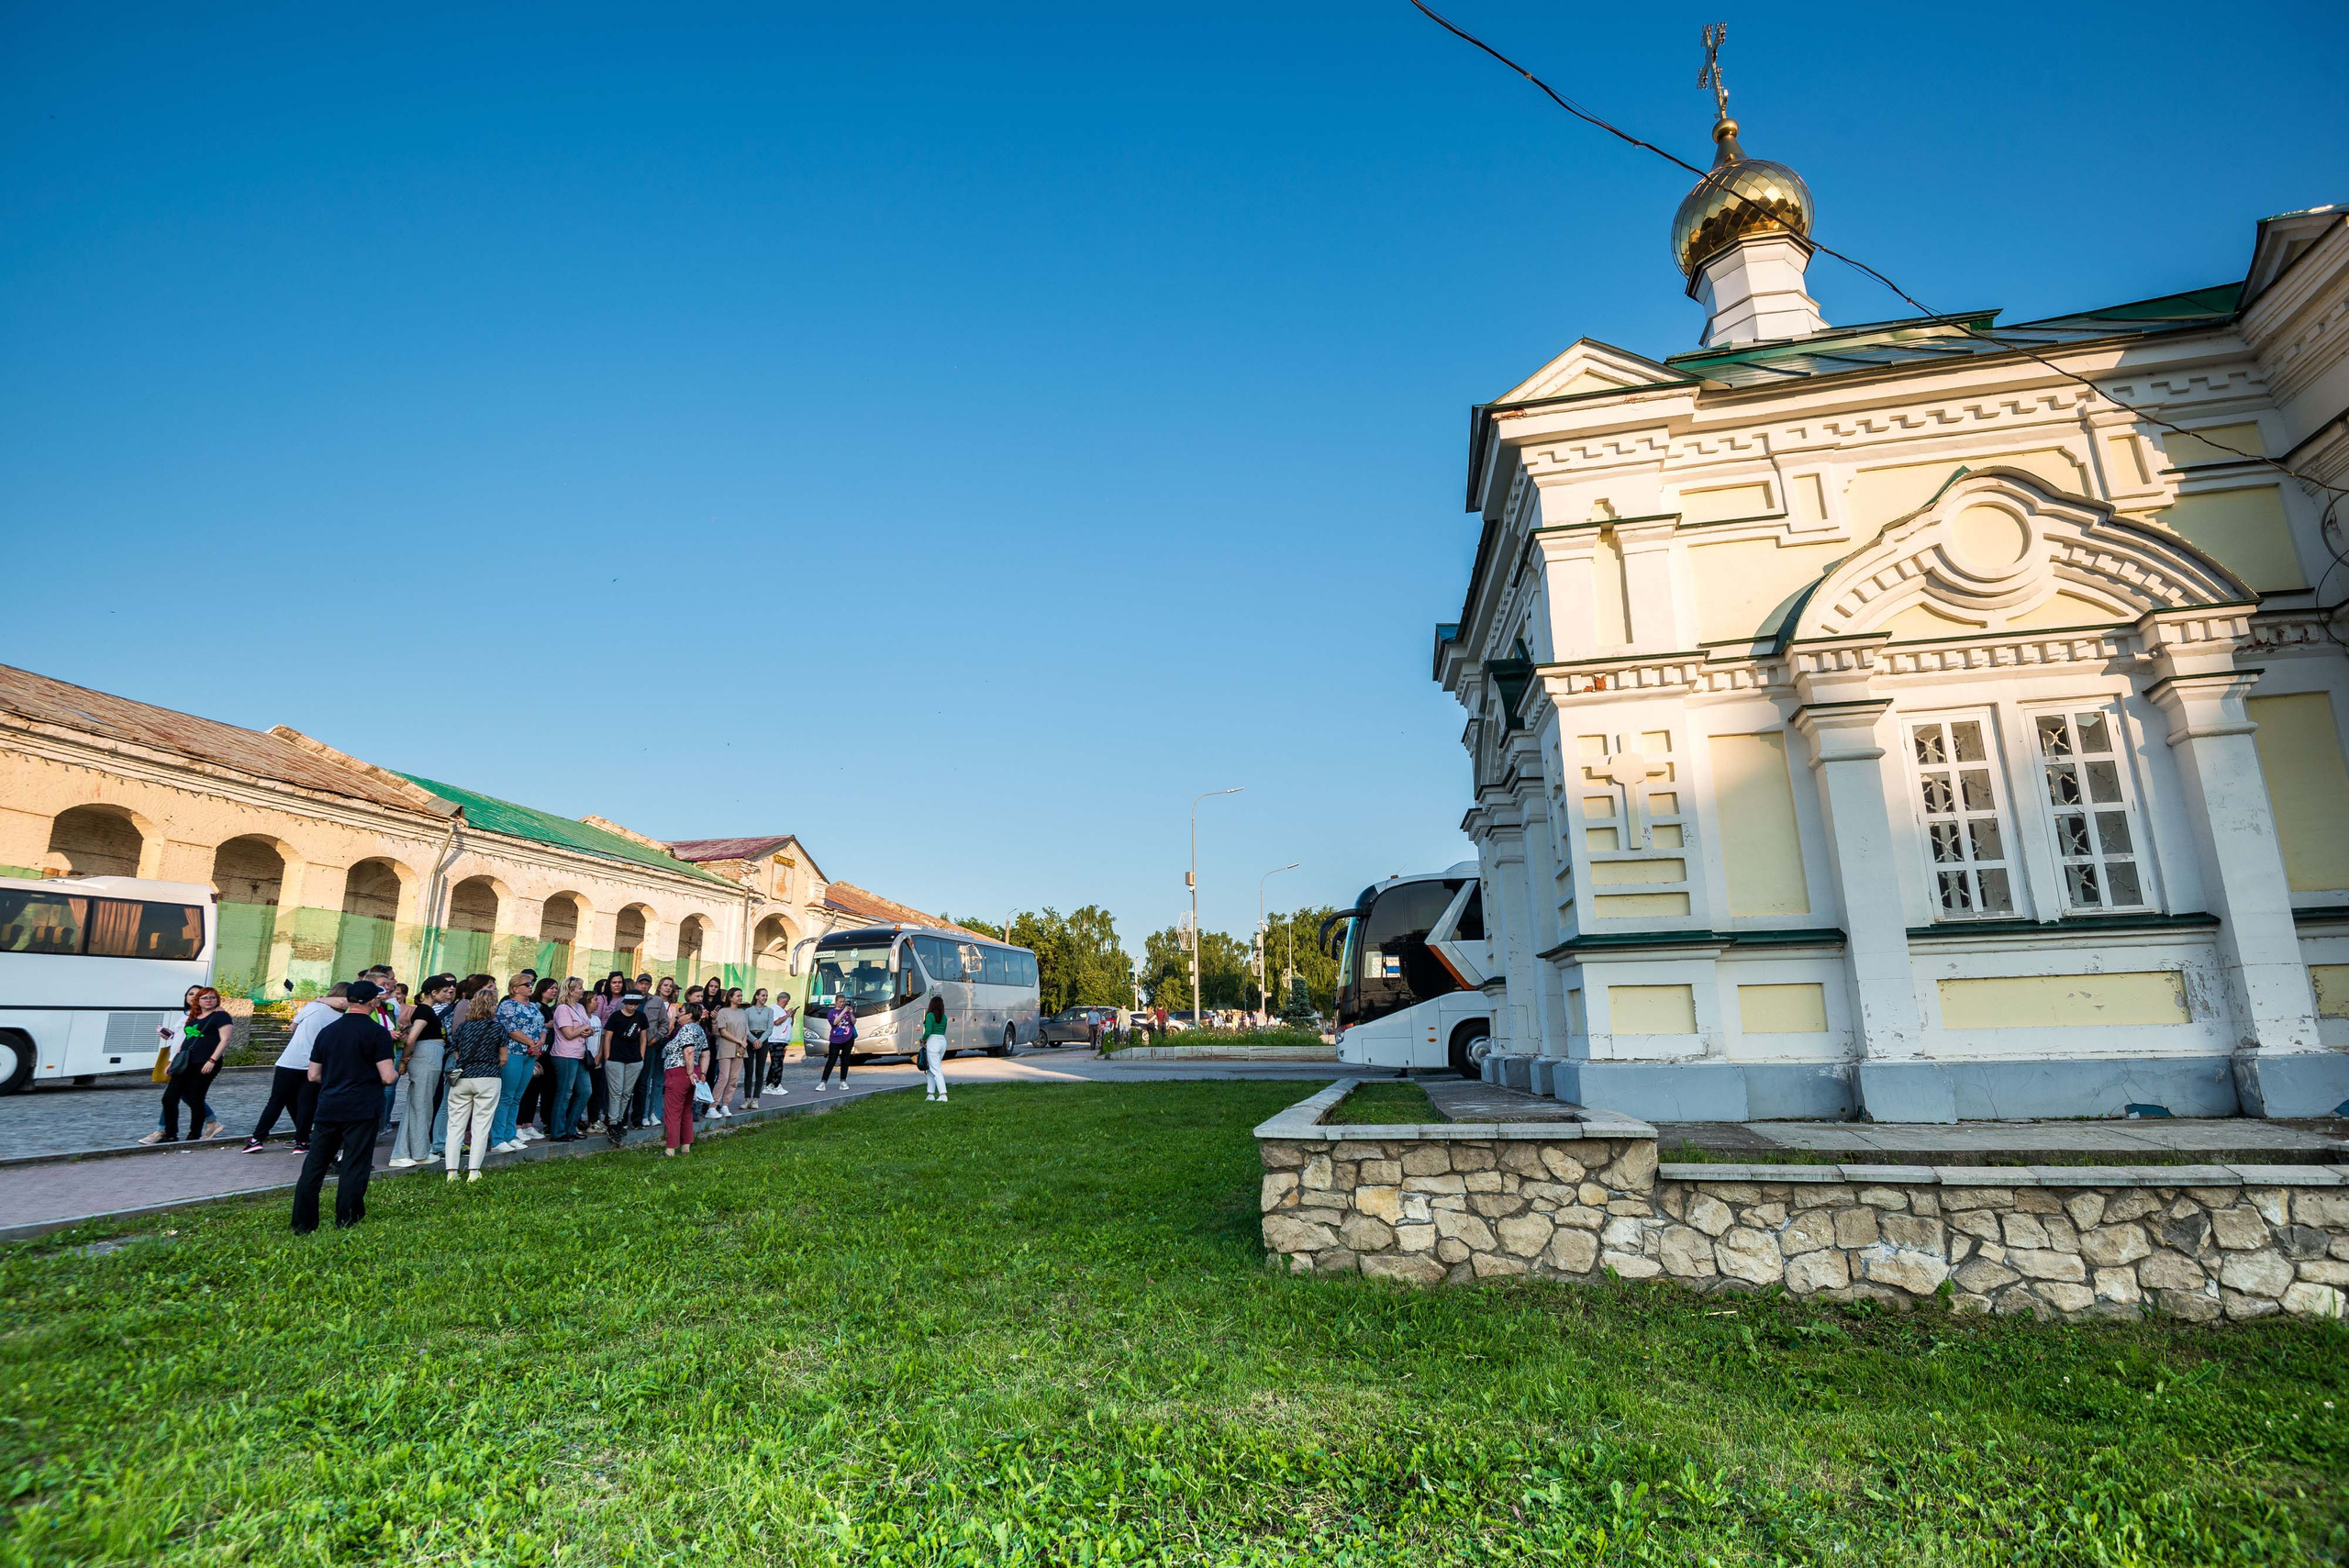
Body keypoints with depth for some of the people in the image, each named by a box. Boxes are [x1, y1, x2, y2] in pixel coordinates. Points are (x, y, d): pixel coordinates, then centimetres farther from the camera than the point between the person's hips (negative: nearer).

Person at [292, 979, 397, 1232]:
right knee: (354, 1169, 2)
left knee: (313, 1166, 14)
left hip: (328, 1108, 5)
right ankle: (346, 1225, 6)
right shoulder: (378, 1033, -9)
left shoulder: (327, 1031, 8)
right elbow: (386, 1077, -13)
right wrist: (396, 1073, 9)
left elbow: (313, 1076, 13)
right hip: (362, 1111, -5)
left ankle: (302, 1225, 18)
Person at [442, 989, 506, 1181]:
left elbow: (456, 1055, 11)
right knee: (481, 1125, 2)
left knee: (456, 1124, 10)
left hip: (462, 1078, 3)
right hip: (488, 1079, -3)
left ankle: (452, 1171, 8)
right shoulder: (497, 1028, -2)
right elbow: (503, 1059, 2)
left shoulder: (462, 1026, 5)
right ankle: (473, 1172, -1)